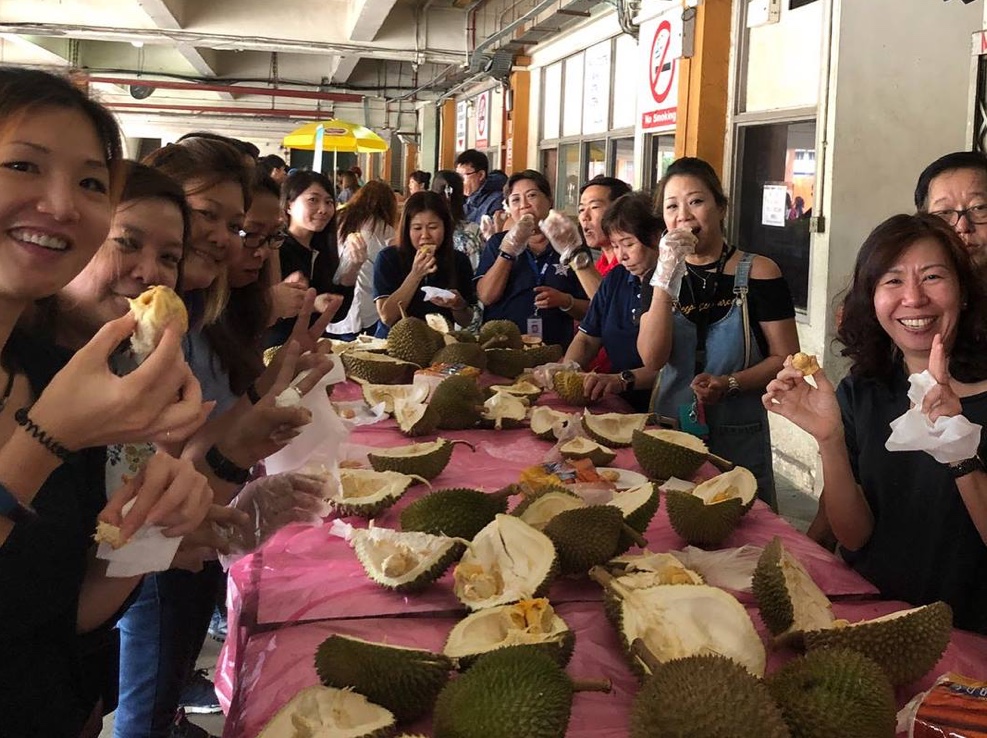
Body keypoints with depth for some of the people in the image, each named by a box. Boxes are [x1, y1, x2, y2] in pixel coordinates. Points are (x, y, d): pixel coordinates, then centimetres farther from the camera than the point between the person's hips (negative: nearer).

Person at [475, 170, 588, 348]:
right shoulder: (498, 243, 13)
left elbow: (588, 310, 11)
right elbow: (486, 297, -2)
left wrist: (565, 301, -8)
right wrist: (509, 249, -7)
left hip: (555, 349, 0)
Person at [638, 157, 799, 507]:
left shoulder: (757, 272, -8)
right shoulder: (665, 273, 2)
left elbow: (785, 358, -7)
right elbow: (652, 359, -11)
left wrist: (729, 383, -22)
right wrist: (666, 279, -19)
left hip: (737, 439, -3)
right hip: (671, 430, 3)